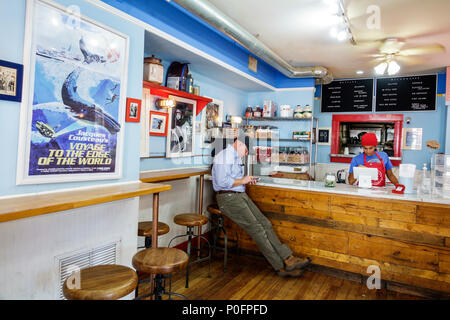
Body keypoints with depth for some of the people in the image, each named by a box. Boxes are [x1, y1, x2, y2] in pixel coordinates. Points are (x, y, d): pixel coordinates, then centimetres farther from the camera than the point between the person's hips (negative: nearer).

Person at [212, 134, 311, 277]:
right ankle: (281, 266, -7)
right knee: (256, 228, -13)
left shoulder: (236, 157, 21)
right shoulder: (224, 156, -11)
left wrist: (247, 180, 10)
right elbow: (222, 182, -21)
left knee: (265, 224, -4)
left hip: (241, 195, 10)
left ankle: (288, 258, -5)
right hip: (228, 198, -9)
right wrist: (242, 181, -10)